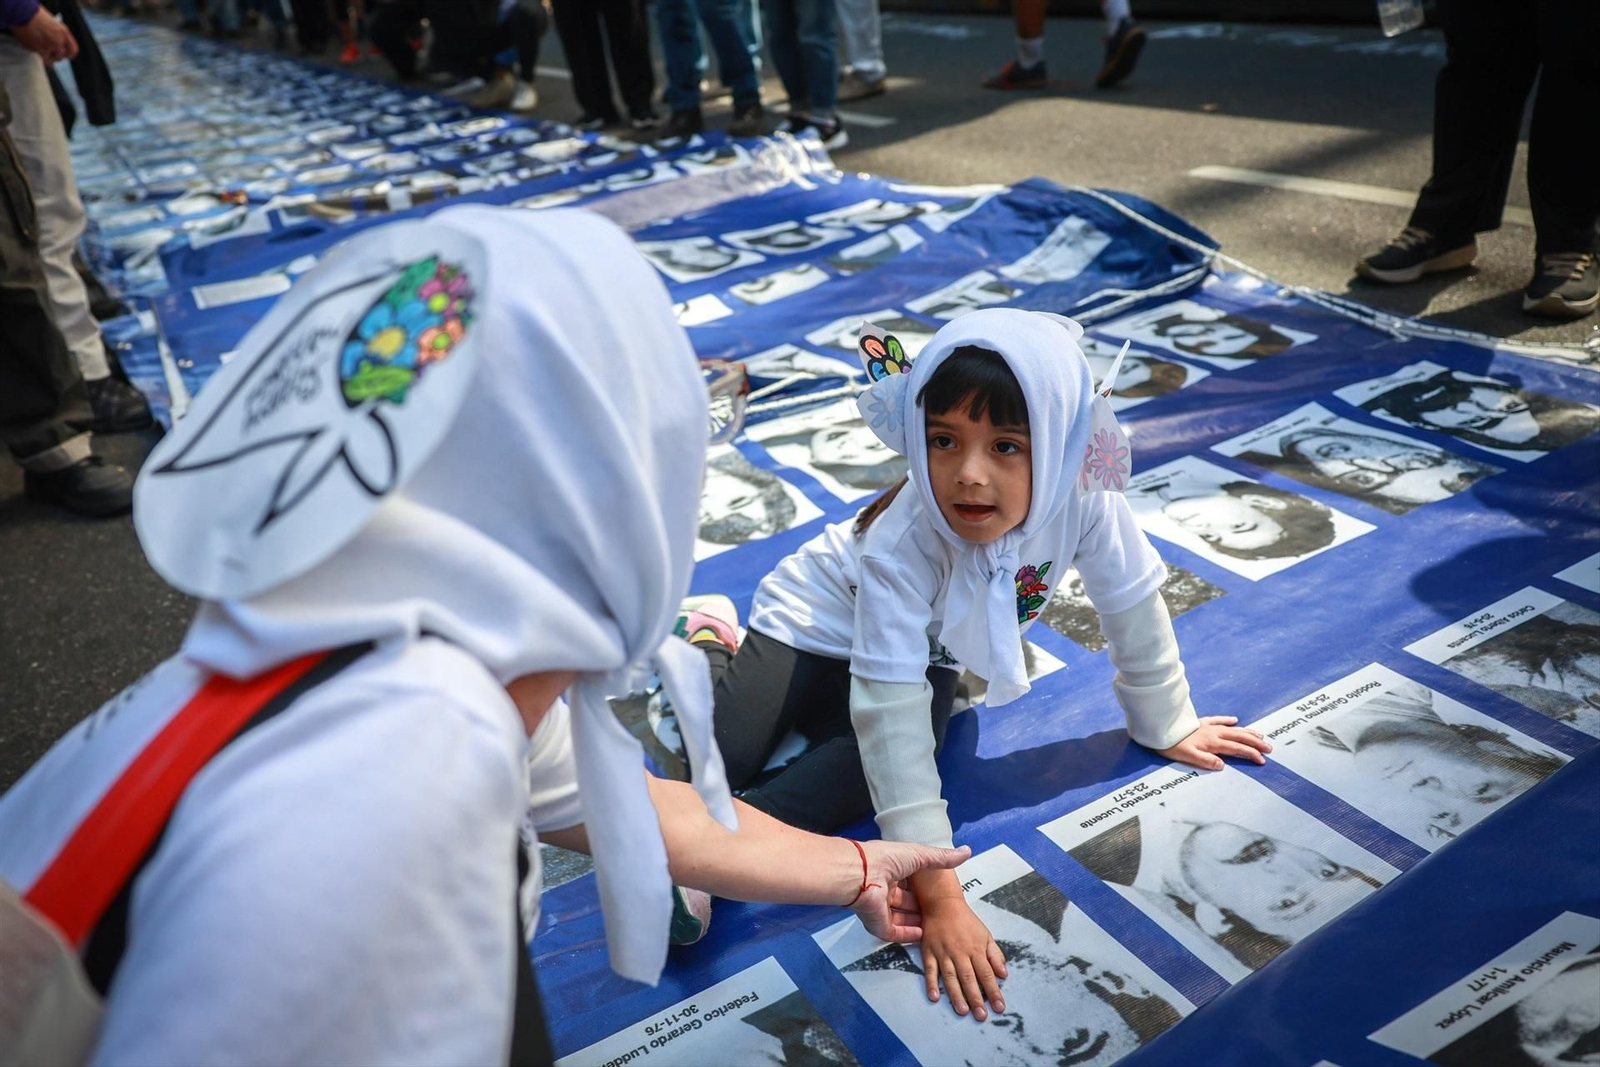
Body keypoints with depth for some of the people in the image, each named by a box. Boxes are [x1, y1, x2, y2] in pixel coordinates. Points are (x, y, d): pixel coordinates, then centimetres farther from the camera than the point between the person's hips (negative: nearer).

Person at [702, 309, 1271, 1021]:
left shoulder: (1084, 500, -32)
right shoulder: (899, 547, -40)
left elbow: (1134, 608, -12)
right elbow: (891, 714, -41)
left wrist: (1167, 727, 2)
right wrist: (937, 896, -42)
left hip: (930, 650, 3)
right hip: (819, 618, -3)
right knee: (725, 755, -16)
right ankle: (709, 647, 13)